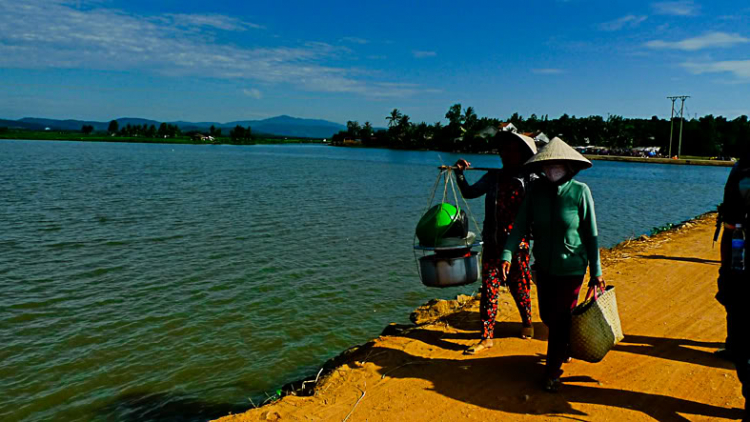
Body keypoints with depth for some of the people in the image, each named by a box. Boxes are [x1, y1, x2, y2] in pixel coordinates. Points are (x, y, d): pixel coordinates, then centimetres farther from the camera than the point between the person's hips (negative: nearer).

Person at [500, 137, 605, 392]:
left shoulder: (580, 191, -13)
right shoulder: (536, 191, -5)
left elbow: (591, 234, -8)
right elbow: (520, 226, -10)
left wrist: (596, 272, -7)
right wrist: (507, 255, -24)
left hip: (571, 268, -4)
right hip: (544, 266, 4)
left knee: (561, 318, 1)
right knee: (547, 316, 17)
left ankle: (553, 372, 19)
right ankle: (566, 346, 47)